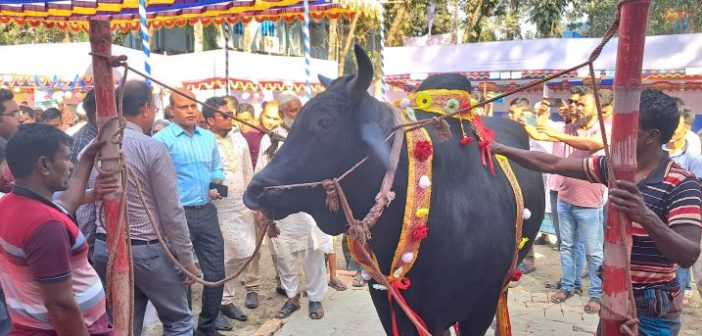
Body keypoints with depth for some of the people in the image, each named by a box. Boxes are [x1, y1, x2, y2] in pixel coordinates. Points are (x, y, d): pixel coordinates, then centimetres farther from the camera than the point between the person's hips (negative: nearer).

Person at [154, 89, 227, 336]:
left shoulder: (208, 137, 11)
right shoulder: (162, 139, -9)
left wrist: (217, 184, 1)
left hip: (207, 212, 5)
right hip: (178, 215, -5)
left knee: (216, 272, 10)